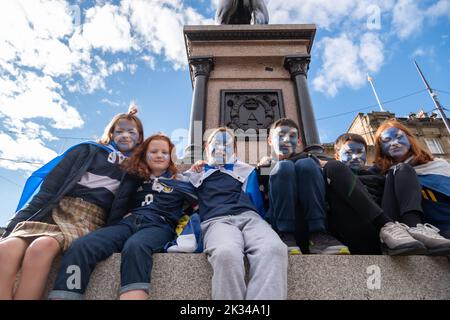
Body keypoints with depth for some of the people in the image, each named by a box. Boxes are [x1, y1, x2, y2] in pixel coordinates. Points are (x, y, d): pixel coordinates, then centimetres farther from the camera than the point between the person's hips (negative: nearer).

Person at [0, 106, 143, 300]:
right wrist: (18, 221, 0)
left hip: (91, 218, -1)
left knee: (42, 246, -33)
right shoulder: (88, 150, 18)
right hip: (56, 210, 2)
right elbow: (51, 186, 9)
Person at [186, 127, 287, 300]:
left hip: (248, 216, 2)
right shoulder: (195, 173, 29)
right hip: (216, 220, -1)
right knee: (226, 253, -42)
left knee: (274, 249, -36)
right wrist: (192, 171, 16)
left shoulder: (246, 170, 31)